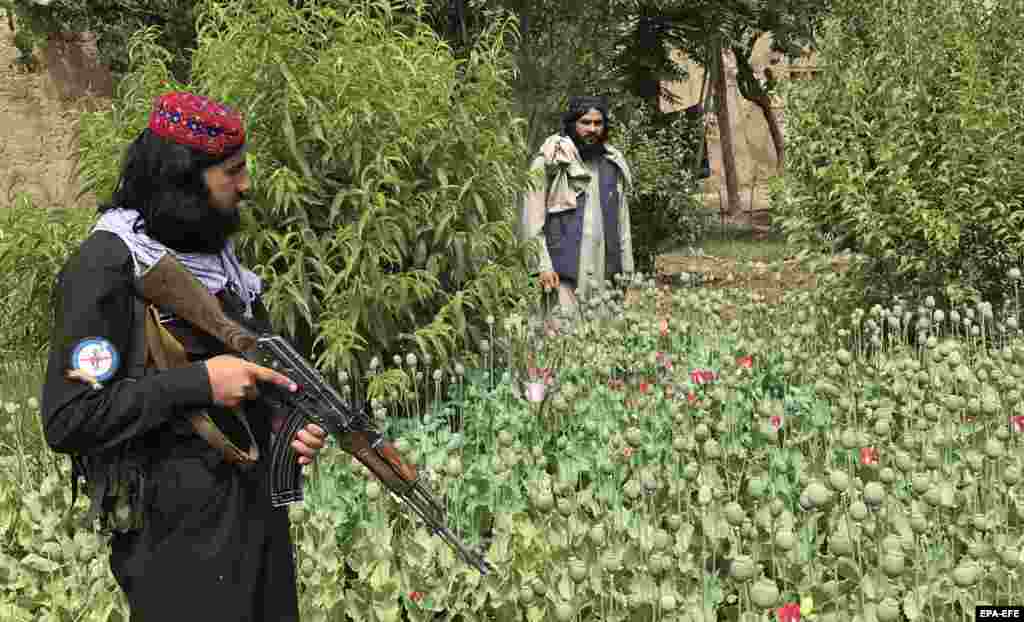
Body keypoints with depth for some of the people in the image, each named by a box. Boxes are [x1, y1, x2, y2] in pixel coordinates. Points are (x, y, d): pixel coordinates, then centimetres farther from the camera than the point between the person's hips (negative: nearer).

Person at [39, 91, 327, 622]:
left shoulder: (216, 254, 12)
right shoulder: (105, 265, -14)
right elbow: (67, 419, -19)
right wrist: (200, 383, -21)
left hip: (259, 514, 8)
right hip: (180, 533, -8)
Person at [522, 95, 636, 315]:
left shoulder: (613, 164, 17)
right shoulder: (551, 161, 1)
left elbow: (622, 221, 20)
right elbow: (534, 220, -4)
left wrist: (626, 269, 14)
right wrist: (543, 265, -12)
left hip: (605, 272, 5)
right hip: (565, 272, -5)